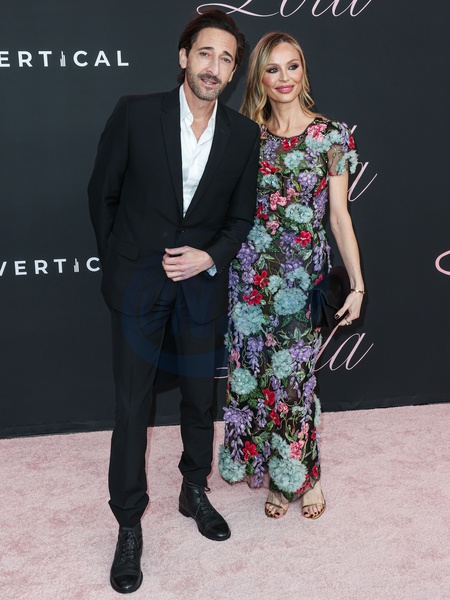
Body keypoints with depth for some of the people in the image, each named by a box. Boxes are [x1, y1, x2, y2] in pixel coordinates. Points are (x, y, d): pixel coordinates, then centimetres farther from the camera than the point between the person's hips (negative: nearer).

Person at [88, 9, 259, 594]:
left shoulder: (245, 135, 0)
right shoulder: (135, 113, -7)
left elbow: (241, 216, 6)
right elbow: (103, 192, 1)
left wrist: (209, 256, -10)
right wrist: (117, 261, 5)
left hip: (201, 282, 3)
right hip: (137, 282, -2)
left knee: (200, 398, 15)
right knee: (132, 407, 3)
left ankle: (195, 492, 39)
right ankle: (129, 525, 20)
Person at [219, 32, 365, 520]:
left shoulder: (331, 136, -1)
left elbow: (339, 215, -2)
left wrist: (357, 283, -7)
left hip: (304, 275, -2)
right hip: (251, 270, 3)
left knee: (293, 375, 2)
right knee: (254, 371, 8)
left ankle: (303, 475, 27)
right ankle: (274, 475, 30)